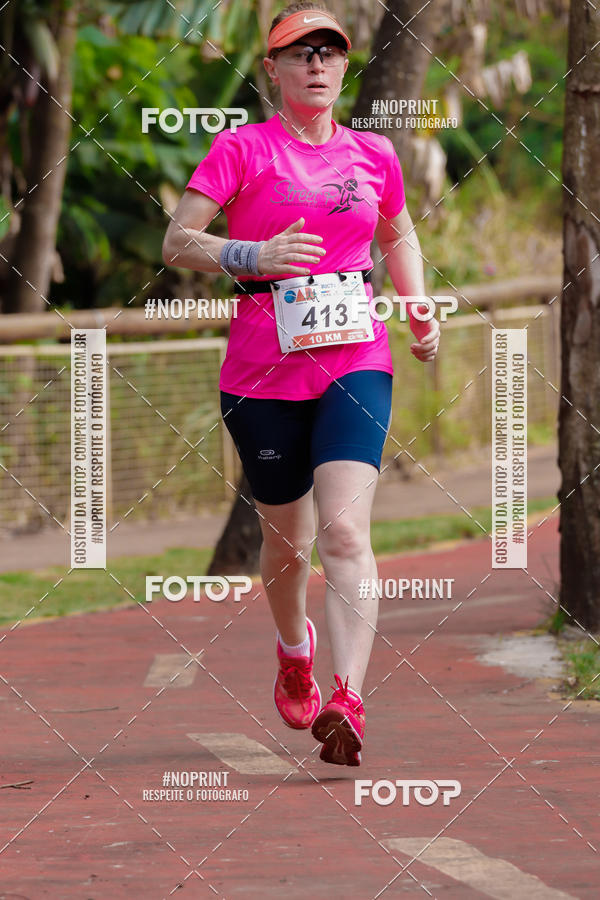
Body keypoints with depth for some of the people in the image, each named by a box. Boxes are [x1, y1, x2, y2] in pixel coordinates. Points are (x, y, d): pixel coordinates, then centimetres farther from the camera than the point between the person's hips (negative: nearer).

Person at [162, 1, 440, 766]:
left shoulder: (373, 155, 11)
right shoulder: (242, 149, -1)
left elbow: (399, 236, 29)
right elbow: (176, 242, -7)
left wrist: (420, 309, 12)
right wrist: (253, 256, -25)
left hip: (356, 363, 1)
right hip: (264, 374, -1)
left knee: (345, 530, -18)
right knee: (287, 539, 12)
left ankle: (347, 703, -28)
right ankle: (293, 649, 44)